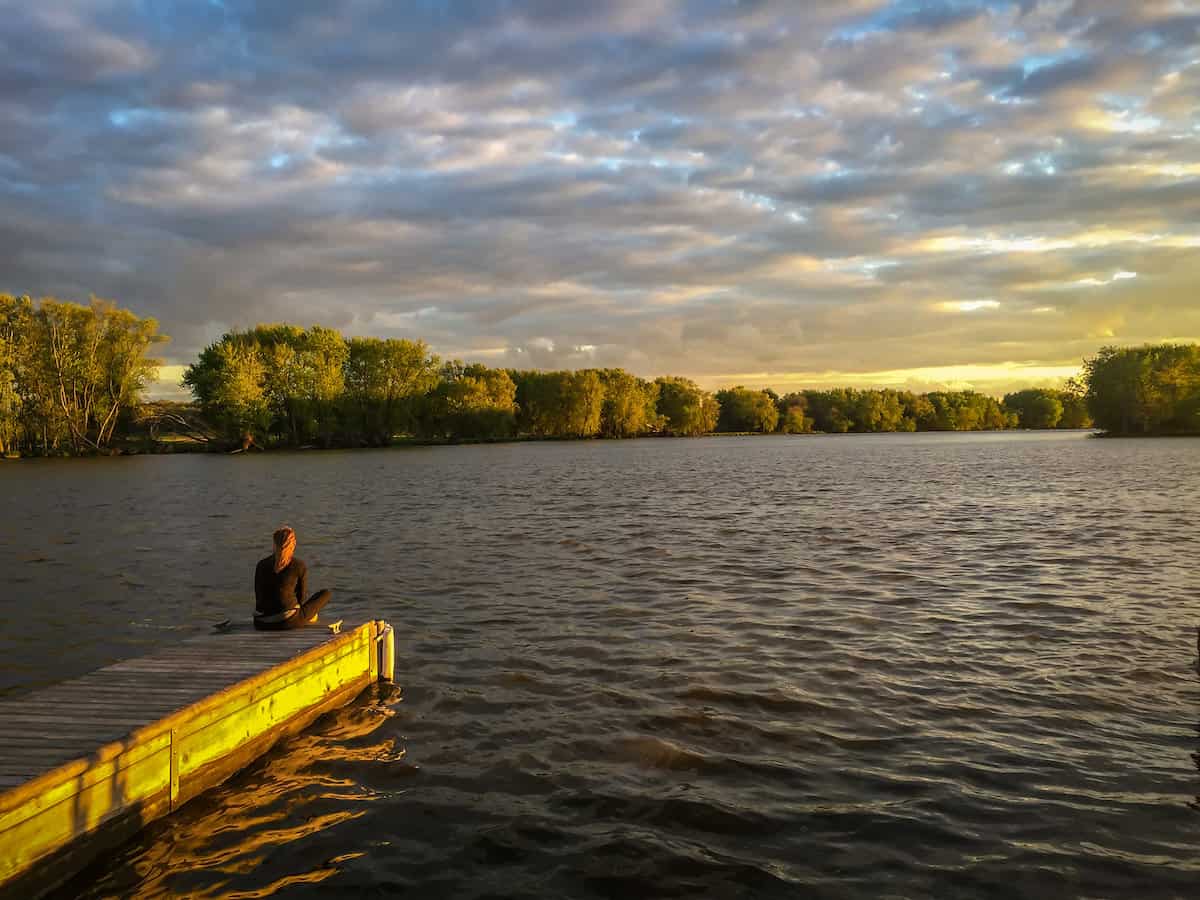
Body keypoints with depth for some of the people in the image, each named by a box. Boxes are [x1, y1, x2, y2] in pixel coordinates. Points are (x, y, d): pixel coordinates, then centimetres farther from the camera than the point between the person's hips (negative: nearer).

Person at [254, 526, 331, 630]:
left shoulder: (261, 564, 7)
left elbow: (258, 596, 13)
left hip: (262, 623, 4)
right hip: (287, 621, -4)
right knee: (325, 593, 17)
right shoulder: (300, 565, -3)